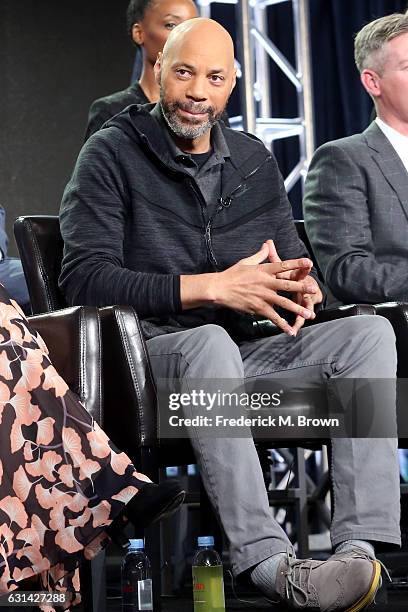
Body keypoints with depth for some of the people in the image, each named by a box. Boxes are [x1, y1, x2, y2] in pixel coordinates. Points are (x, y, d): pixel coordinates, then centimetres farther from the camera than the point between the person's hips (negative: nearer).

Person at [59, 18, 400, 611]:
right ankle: (268, 562, -45)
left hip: (253, 352, 5)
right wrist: (214, 288, -18)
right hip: (155, 354, -5)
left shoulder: (254, 161, 18)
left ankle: (361, 546, -34)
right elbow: (84, 279, -12)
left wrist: (302, 288, -10)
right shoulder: (112, 154, 0)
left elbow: (294, 263, 18)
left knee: (369, 332, -19)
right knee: (209, 341, -39)